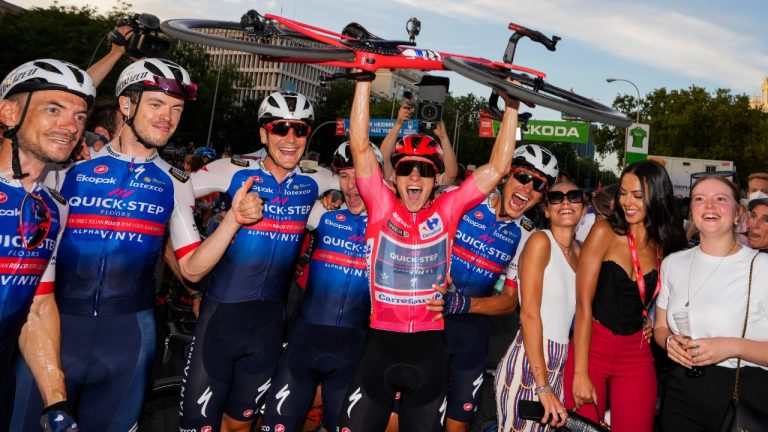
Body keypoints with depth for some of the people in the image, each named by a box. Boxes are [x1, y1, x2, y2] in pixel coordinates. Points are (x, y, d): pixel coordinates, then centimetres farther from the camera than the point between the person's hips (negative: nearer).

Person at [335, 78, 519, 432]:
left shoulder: (446, 211, 1)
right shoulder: (381, 206, -2)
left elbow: (497, 168, 1)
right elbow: (360, 146, -9)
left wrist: (511, 107, 0)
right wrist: (365, 80, -12)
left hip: (430, 350, 1)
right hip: (380, 345, -1)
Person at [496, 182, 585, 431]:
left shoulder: (578, 251, 12)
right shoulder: (540, 241, -9)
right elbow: (529, 314, -15)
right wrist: (542, 386, -19)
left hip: (559, 365, 7)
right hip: (527, 363, -6)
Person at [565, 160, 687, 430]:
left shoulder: (665, 245, 5)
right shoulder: (605, 232, -8)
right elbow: (584, 305, -12)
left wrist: (648, 319, 2)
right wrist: (580, 373, -16)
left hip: (637, 355, 4)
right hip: (591, 347, -4)